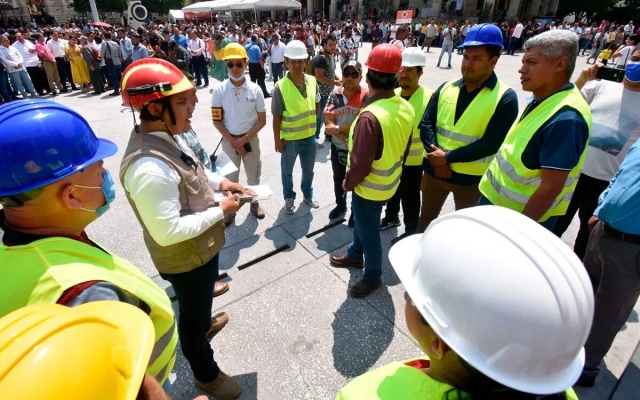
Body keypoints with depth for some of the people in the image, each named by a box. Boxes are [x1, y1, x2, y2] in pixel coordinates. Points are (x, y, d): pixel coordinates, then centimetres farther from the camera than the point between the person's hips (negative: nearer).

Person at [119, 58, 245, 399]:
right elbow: (168, 231, -33)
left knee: (198, 302, 35)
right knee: (192, 315, 17)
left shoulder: (165, 137, -7)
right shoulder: (149, 168, -37)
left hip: (199, 248, 8)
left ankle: (206, 322, 66)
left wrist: (219, 182, -3)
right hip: (186, 258, -8)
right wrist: (221, 210, -24)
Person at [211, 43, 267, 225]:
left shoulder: (255, 89, -8)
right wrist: (233, 141, -12)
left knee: (253, 175, 16)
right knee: (230, 176, 12)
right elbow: (216, 121, -6)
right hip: (229, 140, -1)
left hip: (251, 139, 1)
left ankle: (254, 202, 37)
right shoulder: (219, 90, -10)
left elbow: (262, 120, -5)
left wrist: (244, 139, -13)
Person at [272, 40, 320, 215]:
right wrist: (277, 140, -10)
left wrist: (311, 120, 6)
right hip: (289, 139, -3)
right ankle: (289, 198, 39)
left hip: (310, 136, 4)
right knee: (287, 171, 16)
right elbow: (276, 117, -13)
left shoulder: (312, 81, -5)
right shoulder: (280, 87, -18)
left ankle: (308, 195, 45)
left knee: (308, 169, 21)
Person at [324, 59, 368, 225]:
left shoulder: (366, 96, -16)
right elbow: (328, 123, -9)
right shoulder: (334, 94, -3)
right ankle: (340, 205, 46)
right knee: (338, 179, 22)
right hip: (337, 147, 4)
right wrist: (345, 138, -20)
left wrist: (338, 128, -18)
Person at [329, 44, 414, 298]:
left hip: (370, 188, -8)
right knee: (360, 221, 28)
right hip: (389, 182, 8)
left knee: (369, 232, 12)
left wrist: (348, 183, -9)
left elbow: (360, 162, -28)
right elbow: (404, 148, 6)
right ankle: (355, 256, 51)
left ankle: (373, 278, 35)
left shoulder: (370, 116, -32)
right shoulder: (406, 108, -5)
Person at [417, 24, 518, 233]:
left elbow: (490, 144, -18)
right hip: (435, 168, 4)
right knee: (426, 216, 22)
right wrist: (436, 156, -16)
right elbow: (426, 123, -2)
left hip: (472, 177, -4)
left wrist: (448, 157, -20)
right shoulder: (446, 88, 2)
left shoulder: (505, 97, -11)